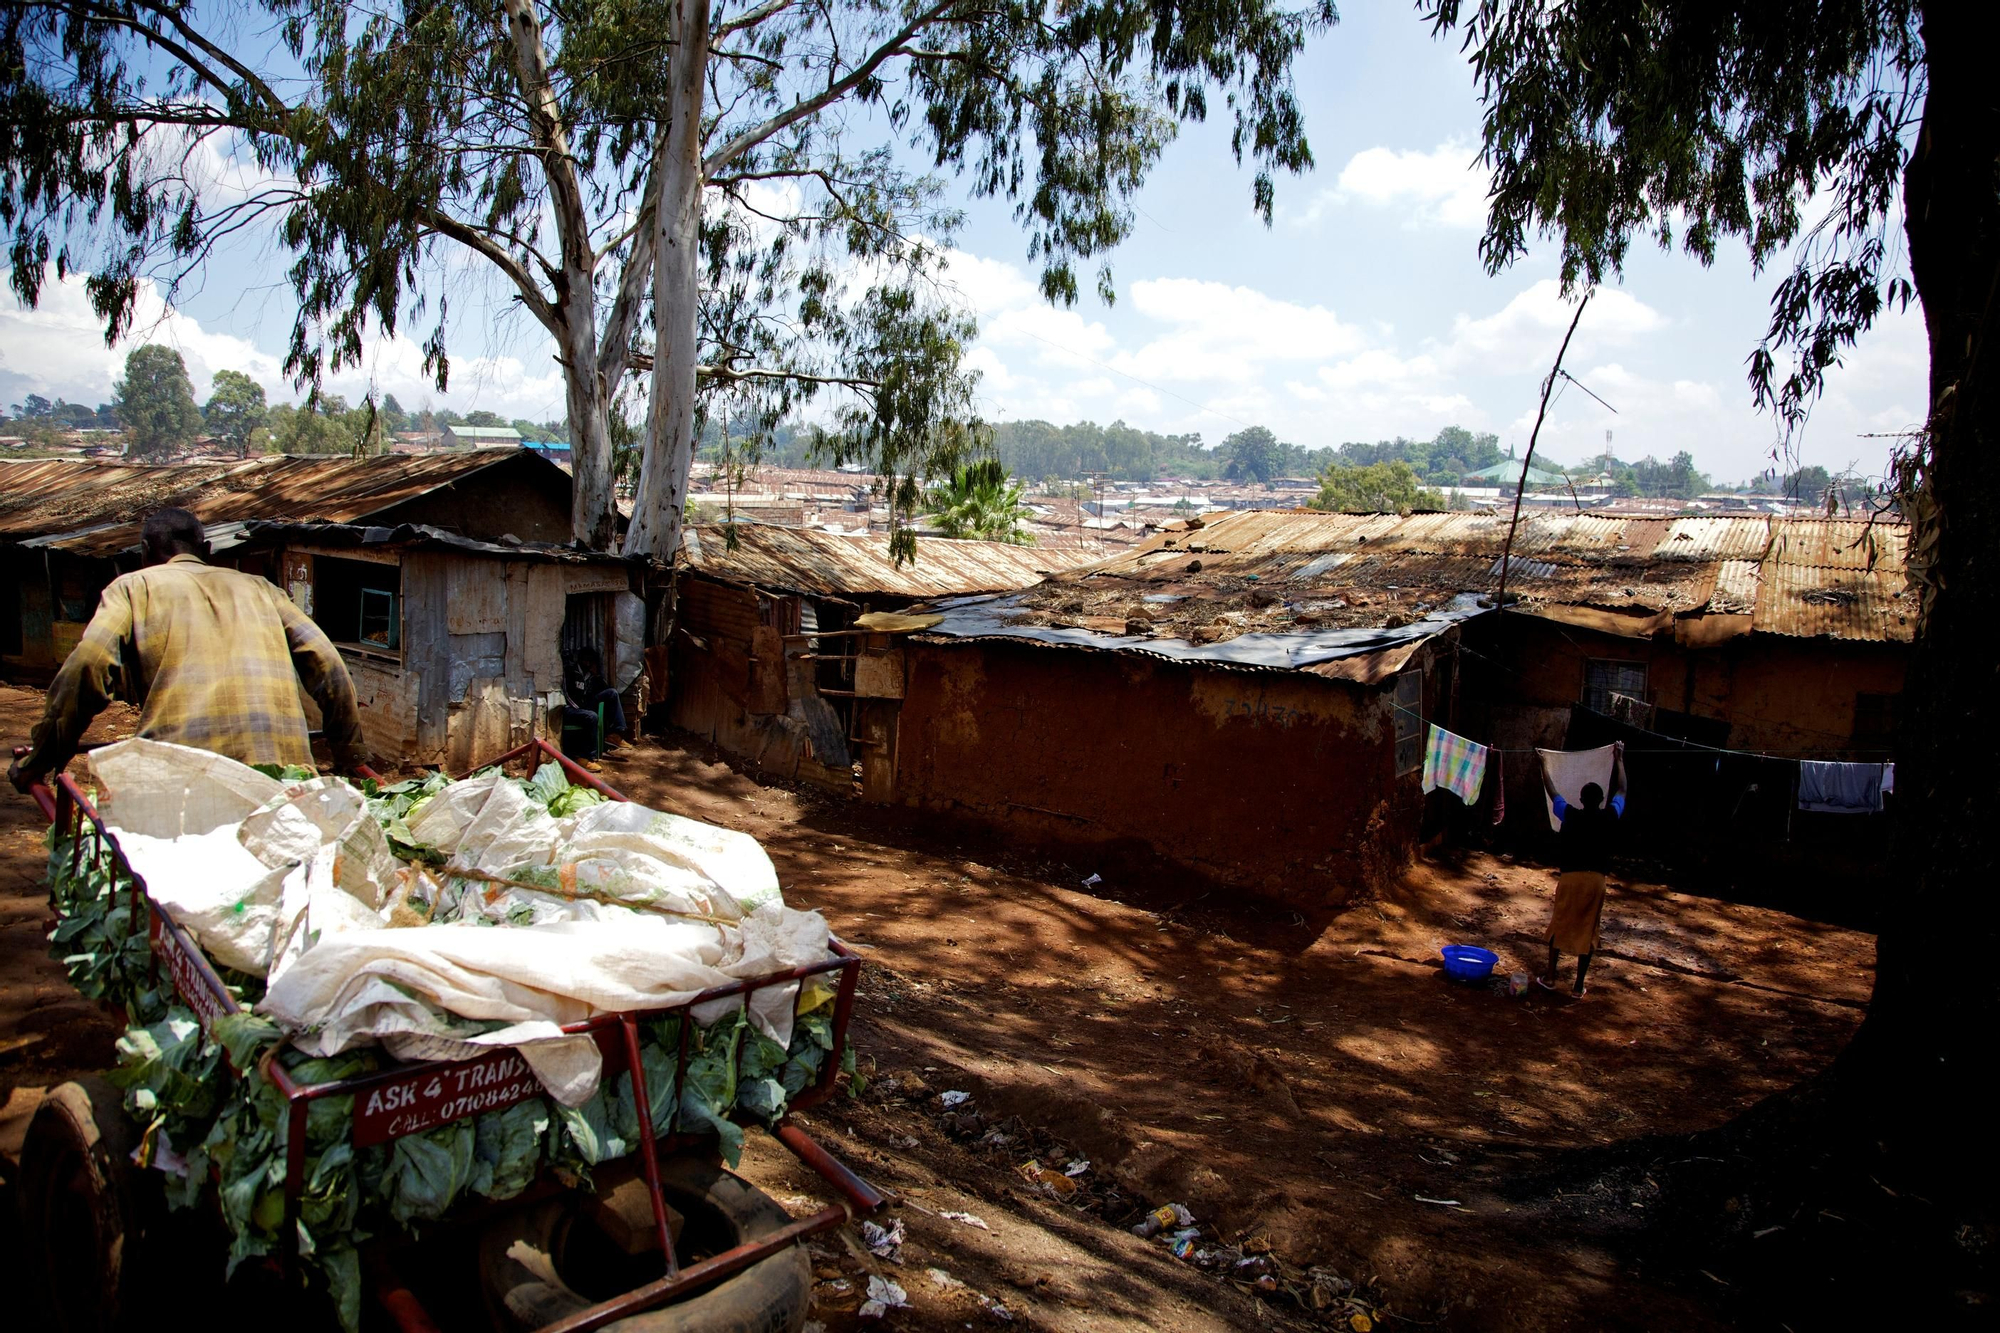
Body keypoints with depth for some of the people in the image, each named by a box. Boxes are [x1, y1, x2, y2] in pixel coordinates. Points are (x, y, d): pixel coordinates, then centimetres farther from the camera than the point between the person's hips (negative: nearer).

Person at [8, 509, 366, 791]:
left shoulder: (133, 586, 19)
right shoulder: (259, 587, 27)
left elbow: (87, 666, 1)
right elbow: (325, 663, 16)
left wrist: (39, 761, 9)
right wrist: (351, 755, 21)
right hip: (284, 761, 2)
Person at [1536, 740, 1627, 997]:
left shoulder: (1571, 815, -2)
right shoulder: (1609, 818, 0)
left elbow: (1553, 793, 13)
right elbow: (1621, 790, 16)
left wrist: (1544, 766, 24)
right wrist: (1619, 759, 25)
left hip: (1571, 878, -1)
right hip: (1596, 880, 1)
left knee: (1559, 926, 13)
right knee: (1587, 932, 7)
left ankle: (1550, 976, 15)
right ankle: (1578, 985, 11)